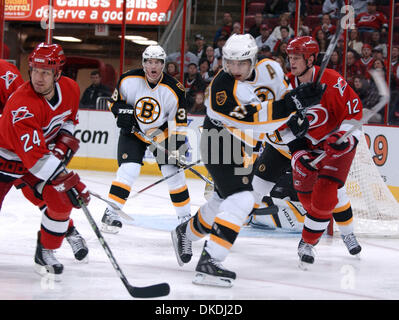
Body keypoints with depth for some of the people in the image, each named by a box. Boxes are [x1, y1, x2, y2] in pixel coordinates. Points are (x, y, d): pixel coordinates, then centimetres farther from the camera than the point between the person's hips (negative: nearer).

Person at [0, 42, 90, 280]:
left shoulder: (70, 89, -13)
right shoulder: (22, 104, -36)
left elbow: (70, 119, 12)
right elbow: (36, 158, -38)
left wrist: (65, 142, -7)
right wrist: (68, 182, -41)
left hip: (43, 151, 6)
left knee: (61, 199, -12)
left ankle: (45, 253, 6)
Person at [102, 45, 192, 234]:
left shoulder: (174, 90, -18)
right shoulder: (129, 80, -17)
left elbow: (179, 124, -12)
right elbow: (115, 102, 0)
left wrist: (178, 148, -18)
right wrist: (122, 112, -21)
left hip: (162, 133, 1)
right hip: (133, 132, -1)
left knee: (173, 172, -3)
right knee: (128, 170, -17)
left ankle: (185, 216, 12)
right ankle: (111, 213, -8)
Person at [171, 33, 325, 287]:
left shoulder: (269, 69, -7)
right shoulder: (222, 86, -27)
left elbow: (284, 95, 11)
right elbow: (252, 118, -36)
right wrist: (293, 104, -42)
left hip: (244, 148, 8)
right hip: (220, 145, -8)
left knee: (224, 200, 22)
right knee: (240, 200, -24)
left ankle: (186, 233, 47)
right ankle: (208, 263, -28)